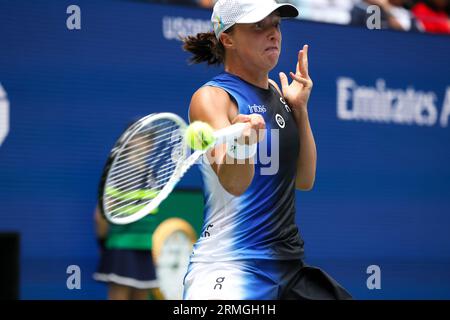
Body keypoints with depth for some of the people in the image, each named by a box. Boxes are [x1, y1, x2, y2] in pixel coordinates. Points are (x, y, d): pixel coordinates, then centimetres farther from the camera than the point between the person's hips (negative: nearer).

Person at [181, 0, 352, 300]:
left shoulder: (277, 93, 12)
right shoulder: (210, 97, -10)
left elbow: (304, 180, 10)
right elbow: (235, 183, -25)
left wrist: (300, 108, 2)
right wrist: (242, 144, -46)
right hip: (231, 268, -7)